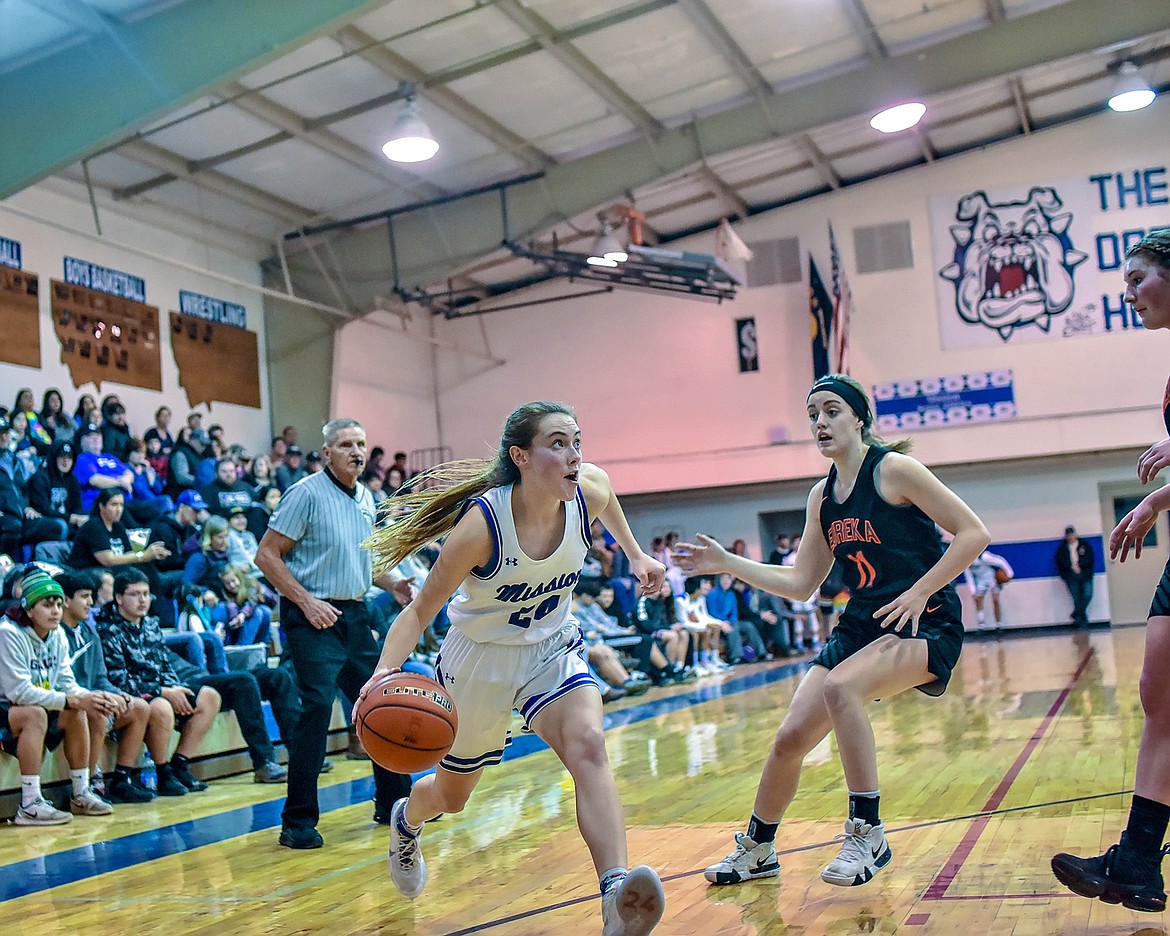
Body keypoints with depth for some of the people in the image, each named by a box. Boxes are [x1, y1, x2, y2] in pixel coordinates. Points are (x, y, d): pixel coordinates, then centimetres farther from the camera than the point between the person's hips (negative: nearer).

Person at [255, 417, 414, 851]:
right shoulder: (307, 493, -10)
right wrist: (308, 602, -18)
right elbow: (267, 555, -12)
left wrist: (391, 583, 7)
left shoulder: (365, 499, 12)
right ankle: (298, 820, -6)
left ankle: (393, 802, 27)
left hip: (355, 615, 8)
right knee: (317, 707, -16)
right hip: (314, 618, -8)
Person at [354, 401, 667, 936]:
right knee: (452, 795, 19)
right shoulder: (482, 523, -31)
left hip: (552, 650, 3)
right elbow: (421, 610, -25)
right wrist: (385, 672, -41)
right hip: (481, 658, -2)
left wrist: (634, 554, 18)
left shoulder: (589, 492, -18)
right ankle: (405, 820, 56)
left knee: (588, 747, -29)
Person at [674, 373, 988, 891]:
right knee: (790, 738, -1)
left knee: (840, 686, -34)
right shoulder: (822, 496, 10)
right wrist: (727, 563, 7)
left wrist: (919, 593, -18)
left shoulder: (893, 470, -10)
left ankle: (868, 834, -18)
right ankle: (756, 849, 22)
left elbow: (973, 533, -12)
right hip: (860, 627, 7)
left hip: (926, 626, -7)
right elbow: (801, 582, 14)